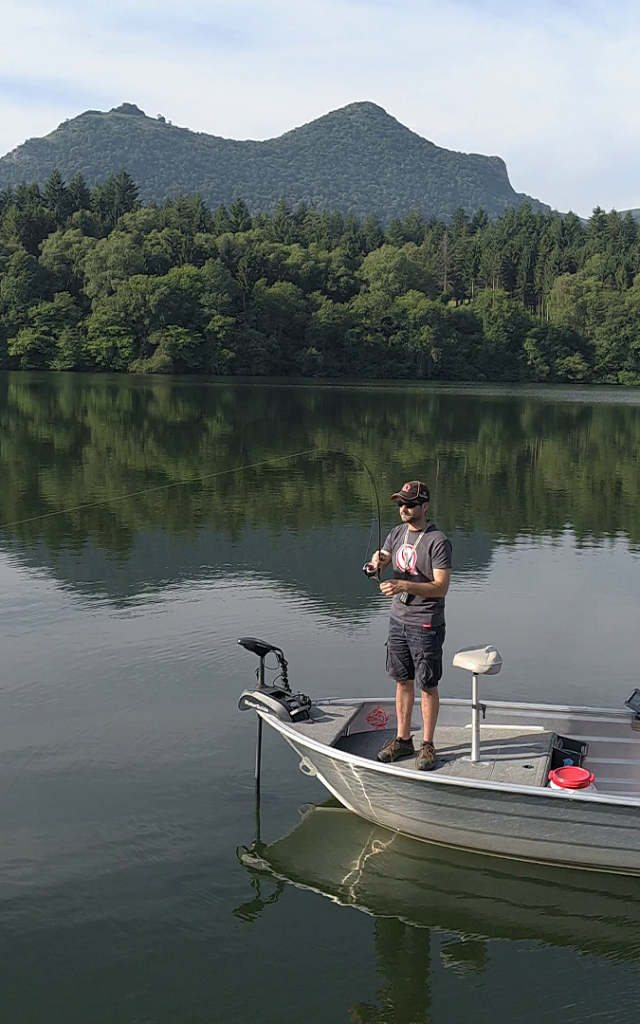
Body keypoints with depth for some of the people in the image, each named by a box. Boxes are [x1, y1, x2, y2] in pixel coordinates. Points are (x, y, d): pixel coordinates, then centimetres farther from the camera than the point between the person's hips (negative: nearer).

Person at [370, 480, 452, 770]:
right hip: (398, 619, 6)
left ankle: (427, 745, 16)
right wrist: (377, 563, -17)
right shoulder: (397, 534, 7)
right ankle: (403, 740, 26)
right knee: (402, 681, 15)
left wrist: (404, 586, -31)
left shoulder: (437, 542, -15)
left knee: (428, 686, 4)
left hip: (426, 625, -6)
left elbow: (441, 588, -20)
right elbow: (376, 570, 7)